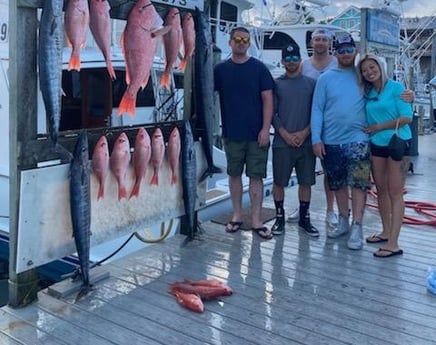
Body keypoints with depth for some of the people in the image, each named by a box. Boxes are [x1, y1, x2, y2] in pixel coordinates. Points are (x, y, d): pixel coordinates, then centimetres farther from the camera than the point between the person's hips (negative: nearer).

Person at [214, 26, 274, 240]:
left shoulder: (259, 68, 1)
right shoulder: (220, 69, 5)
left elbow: (267, 99, -2)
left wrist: (265, 129, -9)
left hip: (256, 134, -1)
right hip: (231, 133, 2)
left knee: (256, 176, 2)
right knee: (234, 174, 10)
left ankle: (256, 220, 8)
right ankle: (237, 215, 23)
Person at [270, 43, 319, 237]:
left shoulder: (311, 83, 7)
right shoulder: (276, 84, 5)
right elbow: (272, 113, 0)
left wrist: (305, 132, -7)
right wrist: (286, 134, -10)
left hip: (306, 142, 1)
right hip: (282, 142, -1)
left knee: (306, 181, 6)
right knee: (279, 181, 3)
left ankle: (304, 218, 20)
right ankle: (279, 217, 17)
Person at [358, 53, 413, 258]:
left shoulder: (396, 87, -7)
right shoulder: (368, 93, 9)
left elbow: (407, 117, -12)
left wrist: (379, 127, -12)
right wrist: (368, 132, -4)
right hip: (376, 145, 6)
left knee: (395, 193, -6)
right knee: (381, 190, 12)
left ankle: (393, 243, -6)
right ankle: (386, 232, 26)